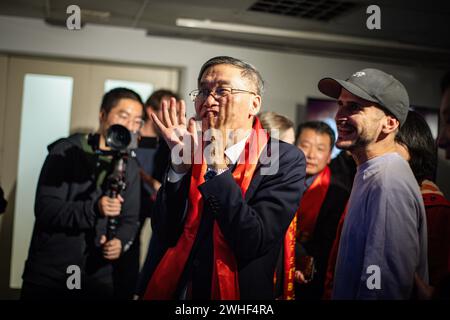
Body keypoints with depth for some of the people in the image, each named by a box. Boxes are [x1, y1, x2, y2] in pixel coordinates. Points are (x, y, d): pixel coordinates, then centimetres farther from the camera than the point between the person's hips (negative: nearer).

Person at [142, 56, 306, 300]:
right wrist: (180, 162, -19)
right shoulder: (193, 149, -4)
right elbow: (165, 234, -8)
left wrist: (217, 164, -26)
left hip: (239, 292, -3)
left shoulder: (285, 159, -14)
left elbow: (253, 242, -25)